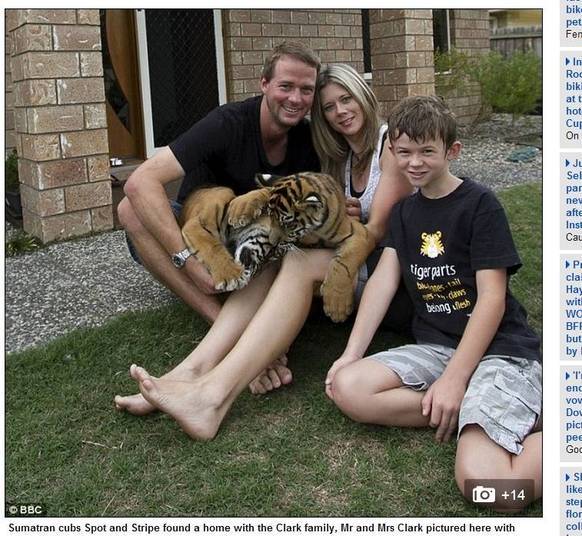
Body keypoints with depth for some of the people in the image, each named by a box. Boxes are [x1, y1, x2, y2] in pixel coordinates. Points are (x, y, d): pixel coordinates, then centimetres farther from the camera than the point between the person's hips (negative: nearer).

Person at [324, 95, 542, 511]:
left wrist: (454, 379, -19)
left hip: (501, 348, -7)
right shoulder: (405, 210, 15)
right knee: (347, 388, -20)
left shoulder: (480, 204, -5)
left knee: (484, 482, -31)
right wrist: (351, 354, -7)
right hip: (436, 345, 7)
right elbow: (383, 280, 5)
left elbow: (493, 299, -12)